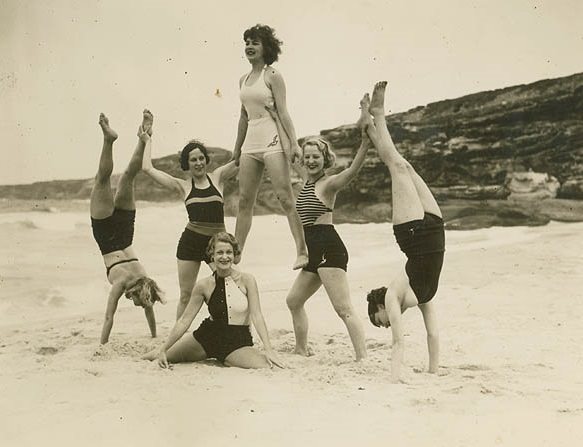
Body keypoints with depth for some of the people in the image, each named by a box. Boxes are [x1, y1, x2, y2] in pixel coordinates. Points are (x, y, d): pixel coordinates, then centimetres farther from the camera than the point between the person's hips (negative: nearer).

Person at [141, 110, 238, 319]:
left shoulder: (217, 177, 6)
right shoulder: (183, 186, 6)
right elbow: (148, 168, 5)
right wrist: (148, 137, 12)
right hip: (191, 241, 0)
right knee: (186, 296, 4)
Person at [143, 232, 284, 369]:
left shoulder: (246, 280, -11)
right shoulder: (204, 285, -6)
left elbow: (256, 315, -15)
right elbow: (184, 320, -1)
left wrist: (268, 349, -24)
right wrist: (163, 349, -3)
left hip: (238, 342, -1)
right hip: (207, 336, 1)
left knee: (266, 367, -25)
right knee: (164, 358, 6)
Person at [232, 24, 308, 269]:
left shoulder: (272, 76, -2)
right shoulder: (243, 80, 16)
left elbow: (283, 112, -8)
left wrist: (293, 143, -15)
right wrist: (237, 148, 23)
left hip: (272, 141, -7)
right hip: (250, 144, 7)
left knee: (285, 198, -11)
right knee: (244, 201, 6)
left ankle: (302, 251, -9)